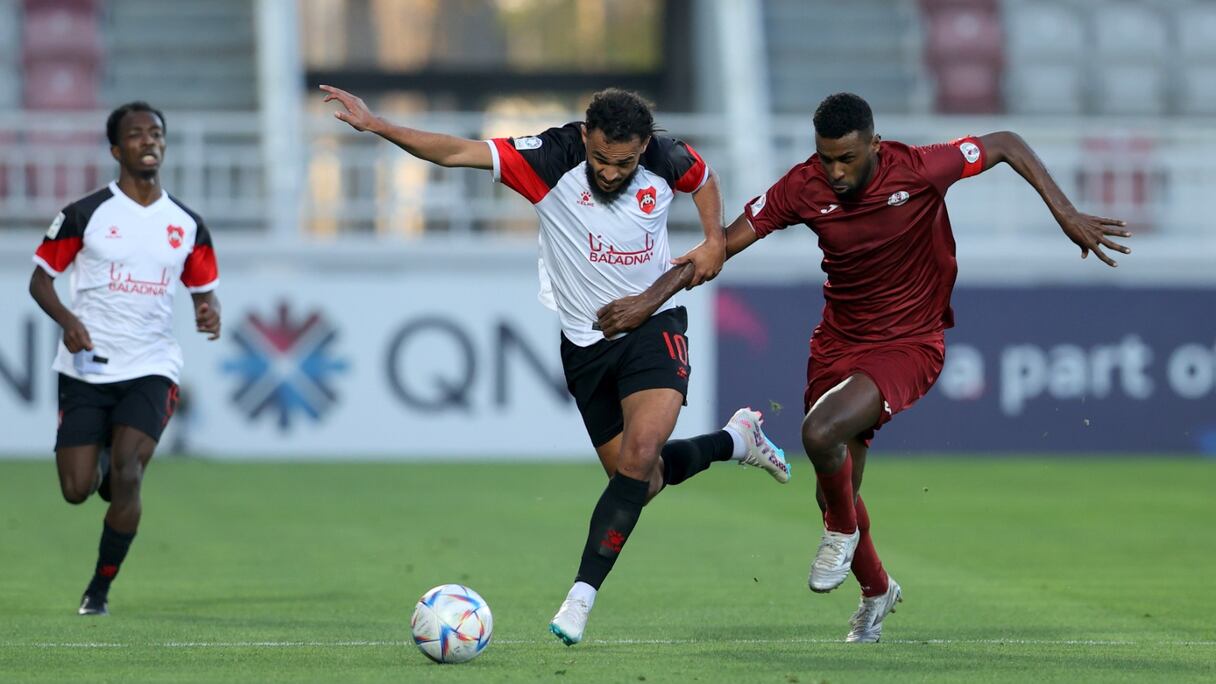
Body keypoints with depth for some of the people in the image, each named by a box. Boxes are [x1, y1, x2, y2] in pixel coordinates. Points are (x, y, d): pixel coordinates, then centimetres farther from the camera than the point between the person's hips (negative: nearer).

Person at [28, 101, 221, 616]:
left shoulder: (187, 225, 7)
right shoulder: (85, 214, -3)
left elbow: (203, 289, 16)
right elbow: (40, 278, 2)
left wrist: (209, 313, -8)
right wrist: (67, 319, -18)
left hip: (151, 369, 1)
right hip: (86, 367, -1)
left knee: (126, 475, -17)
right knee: (76, 490, -4)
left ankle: (100, 588, -1)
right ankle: (100, 461, 35)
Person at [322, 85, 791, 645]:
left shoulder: (666, 160, -11)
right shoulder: (552, 159, -19)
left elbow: (703, 177, 14)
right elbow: (455, 152, -24)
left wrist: (714, 242, 0)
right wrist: (376, 126, -35)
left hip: (654, 325, -1)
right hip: (585, 341, 1)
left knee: (641, 453, -24)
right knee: (640, 480, 9)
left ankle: (581, 594, -19)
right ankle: (734, 440, 40)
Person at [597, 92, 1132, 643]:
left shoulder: (919, 169, -19)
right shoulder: (803, 188, -12)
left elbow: (1006, 144, -5)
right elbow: (725, 243, -5)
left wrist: (1066, 214, -11)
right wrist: (650, 299, -11)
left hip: (910, 344, -4)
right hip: (839, 343, 5)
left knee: (821, 431, -29)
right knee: (833, 492, 8)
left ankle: (843, 531, 1)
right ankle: (876, 590, 36)